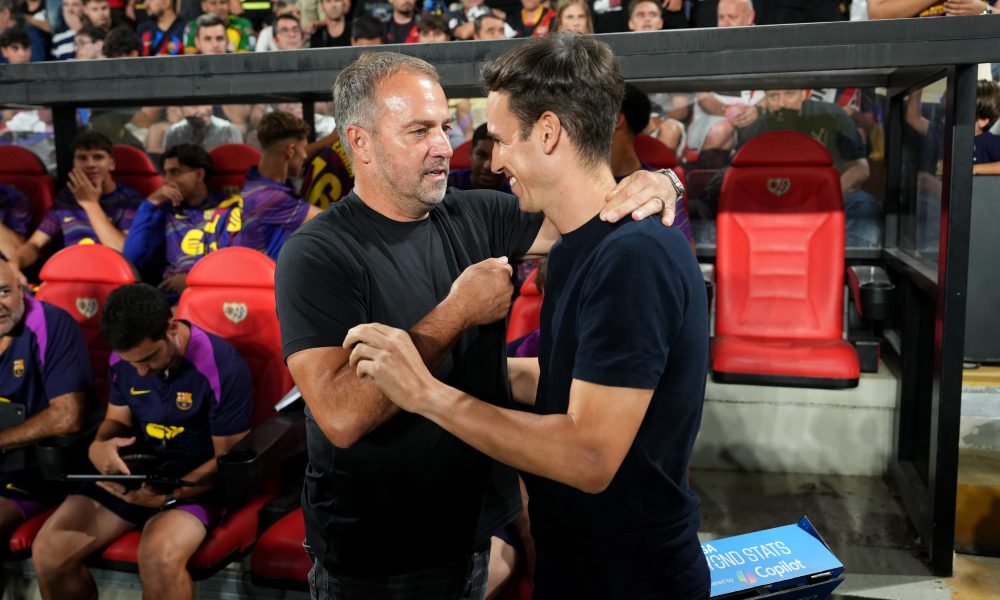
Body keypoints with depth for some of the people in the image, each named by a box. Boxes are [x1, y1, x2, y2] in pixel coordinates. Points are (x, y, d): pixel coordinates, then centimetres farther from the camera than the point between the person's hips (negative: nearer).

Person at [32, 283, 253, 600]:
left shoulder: (223, 367, -20)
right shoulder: (123, 359, -1)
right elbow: (117, 420, 13)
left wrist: (168, 494, -26)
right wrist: (99, 446, -12)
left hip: (197, 481, -6)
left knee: (158, 557, -34)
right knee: (48, 550, -12)